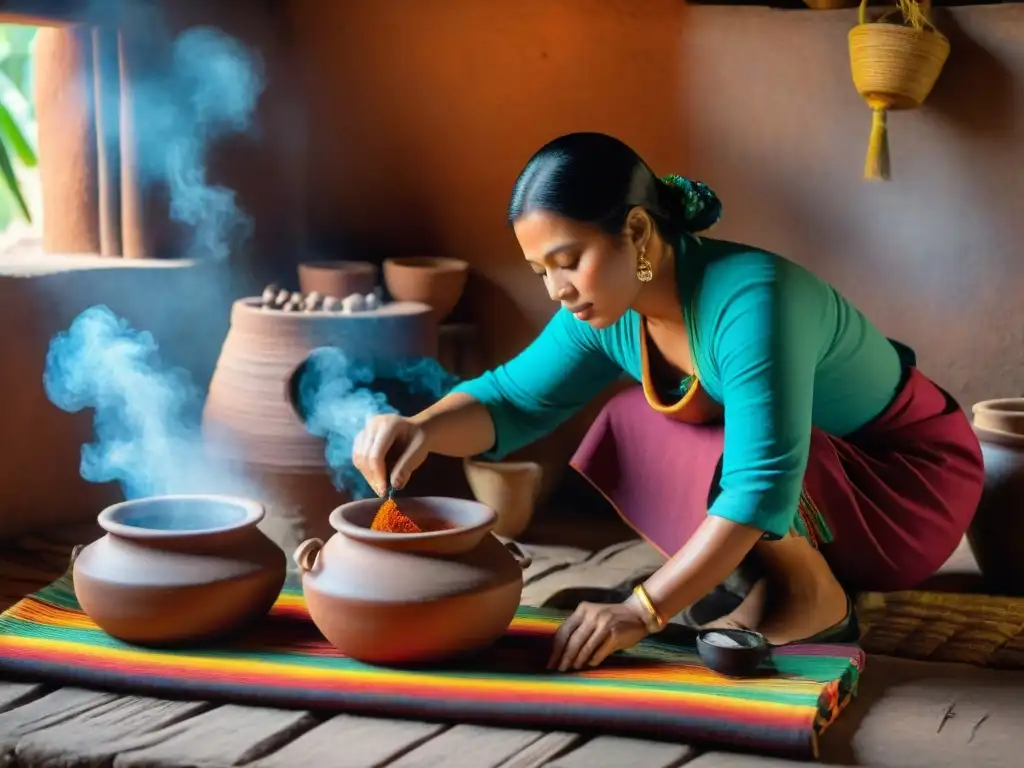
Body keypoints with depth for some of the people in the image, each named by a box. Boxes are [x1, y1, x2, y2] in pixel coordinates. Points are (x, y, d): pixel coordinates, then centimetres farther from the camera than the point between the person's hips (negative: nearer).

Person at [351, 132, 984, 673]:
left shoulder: (747, 300, -33)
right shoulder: (607, 311, -10)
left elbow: (762, 484, -38)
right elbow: (514, 399, -2)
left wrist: (642, 611, -41)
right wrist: (421, 429, -24)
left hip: (910, 478, -8)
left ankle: (812, 595, -8)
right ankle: (789, 578, 0)